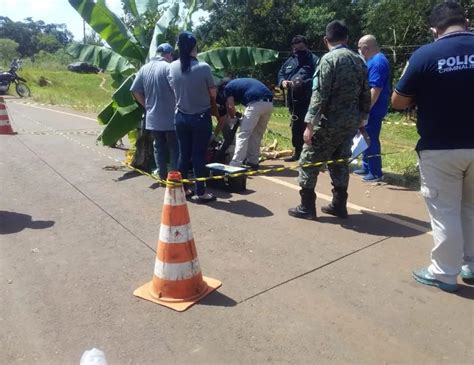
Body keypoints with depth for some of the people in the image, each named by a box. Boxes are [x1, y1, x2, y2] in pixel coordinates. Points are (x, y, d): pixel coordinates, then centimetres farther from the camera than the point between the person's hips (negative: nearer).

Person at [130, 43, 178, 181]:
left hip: (152, 118, 5)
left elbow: (135, 91, 8)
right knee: (174, 148, 5)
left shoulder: (144, 68, 7)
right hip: (170, 117, -5)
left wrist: (147, 105, 15)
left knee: (159, 147, 14)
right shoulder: (169, 67, -10)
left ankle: (163, 177, 19)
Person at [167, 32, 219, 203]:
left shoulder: (172, 67, -3)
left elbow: (173, 88, 9)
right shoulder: (203, 67, -16)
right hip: (201, 118, -4)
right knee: (199, 156, 3)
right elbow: (213, 93, -7)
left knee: (183, 154, 14)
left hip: (181, 117, 4)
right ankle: (200, 193, 11)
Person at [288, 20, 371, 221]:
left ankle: (307, 207, 8)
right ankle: (339, 205, 21)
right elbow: (365, 94, 11)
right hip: (351, 121, 7)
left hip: (330, 121, -7)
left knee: (309, 160, 4)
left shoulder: (329, 59, -10)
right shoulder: (359, 60, 10)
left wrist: (310, 124, -17)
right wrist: (361, 118, 20)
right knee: (340, 161, 17)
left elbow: (320, 94, -18)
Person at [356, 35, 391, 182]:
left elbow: (376, 89, -25)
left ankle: (376, 173, 4)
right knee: (367, 139, 18)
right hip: (371, 108, 10)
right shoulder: (376, 60, 15)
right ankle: (367, 167, 29)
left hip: (373, 110, -10)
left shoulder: (377, 62, -18)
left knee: (371, 140, -4)